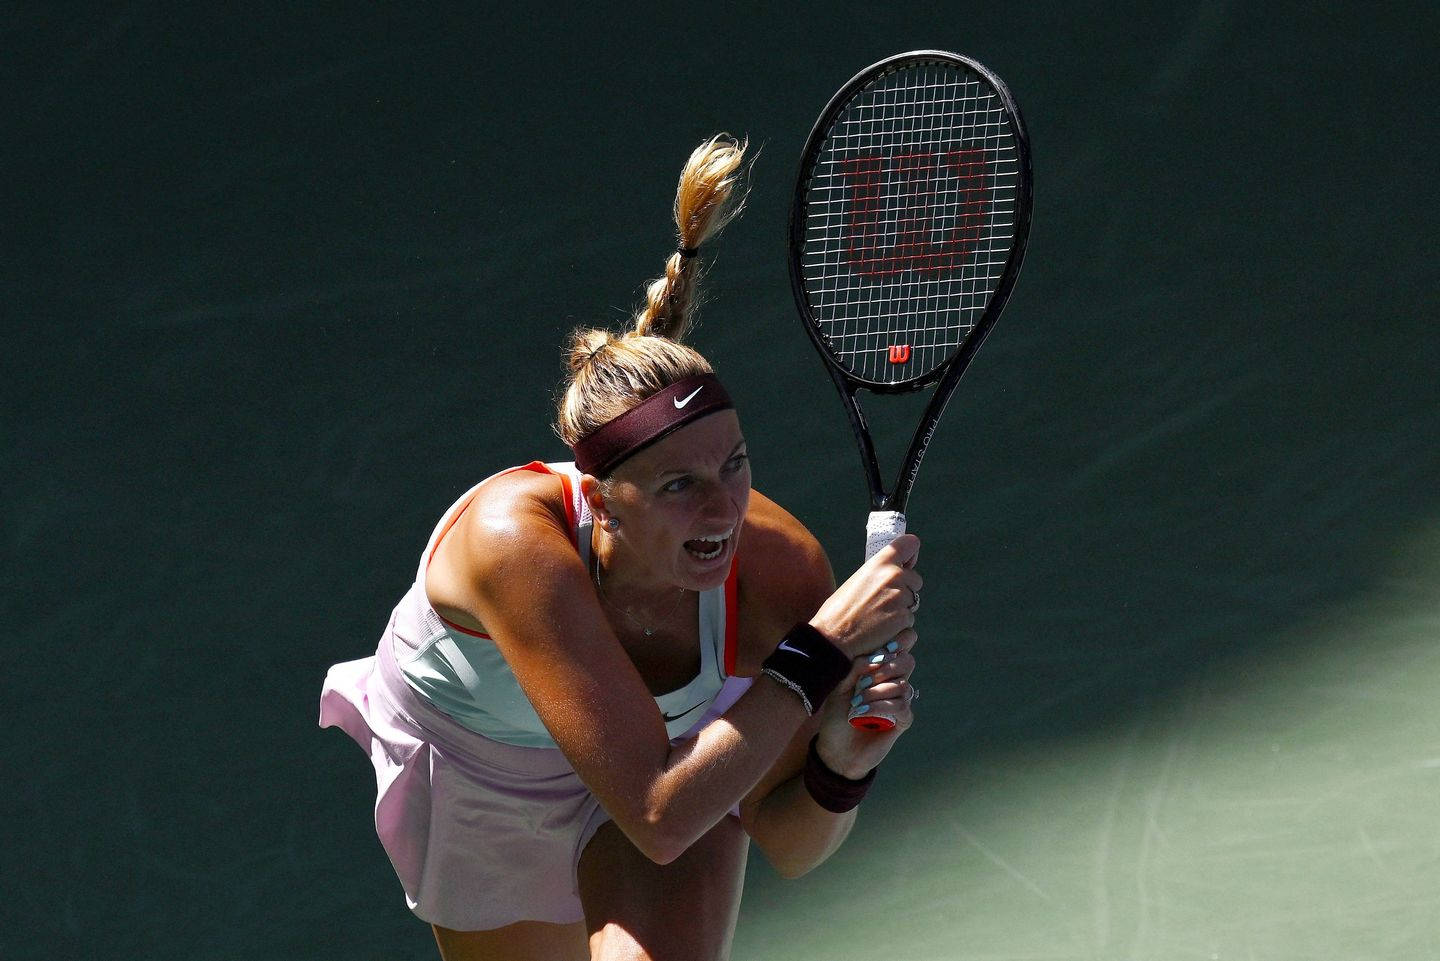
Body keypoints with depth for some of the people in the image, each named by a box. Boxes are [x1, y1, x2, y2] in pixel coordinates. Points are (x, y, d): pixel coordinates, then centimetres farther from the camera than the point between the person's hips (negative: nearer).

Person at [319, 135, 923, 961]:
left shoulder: (780, 567, -32)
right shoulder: (516, 538, -43)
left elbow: (786, 846, -18)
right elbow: (658, 819, -46)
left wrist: (840, 767, -39)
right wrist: (823, 650, -48)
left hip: (671, 744, 1)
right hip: (468, 761, -1)